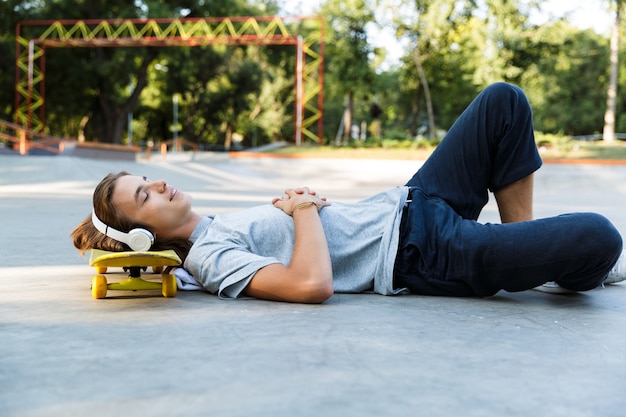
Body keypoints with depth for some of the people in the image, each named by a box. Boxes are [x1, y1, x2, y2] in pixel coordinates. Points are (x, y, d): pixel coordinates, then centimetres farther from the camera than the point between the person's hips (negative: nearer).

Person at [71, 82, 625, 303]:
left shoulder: (215, 226, 14)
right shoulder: (209, 259, -15)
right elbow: (313, 285, -31)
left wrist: (303, 201, 0)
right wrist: (304, 210, -16)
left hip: (405, 205, 10)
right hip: (416, 257, -10)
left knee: (505, 102, 7)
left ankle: (530, 250, 13)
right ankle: (555, 268, 13)